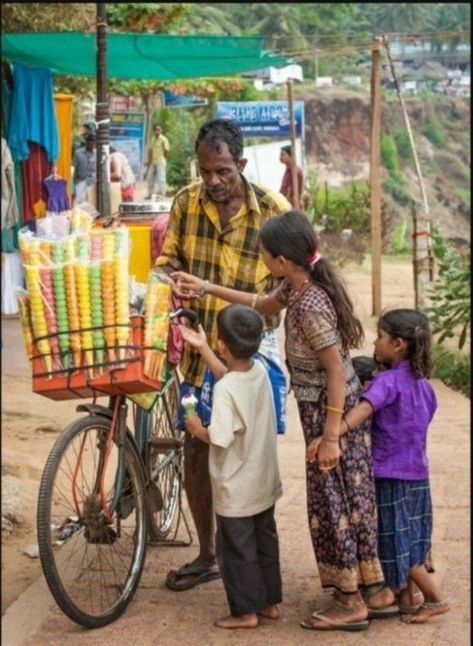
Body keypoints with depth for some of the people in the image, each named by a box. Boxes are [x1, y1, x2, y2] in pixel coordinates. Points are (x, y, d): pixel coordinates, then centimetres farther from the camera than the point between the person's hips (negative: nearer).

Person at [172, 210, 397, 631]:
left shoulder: (310, 305, -25)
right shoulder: (296, 288, 2)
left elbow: (337, 370, -24)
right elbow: (262, 305, 24)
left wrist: (330, 436, -22)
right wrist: (207, 289, 23)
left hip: (330, 411, -9)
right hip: (334, 409, 9)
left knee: (332, 502, 1)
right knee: (352, 500, 15)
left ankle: (351, 602, 12)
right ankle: (377, 591, 24)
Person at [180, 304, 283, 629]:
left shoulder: (225, 390, -26)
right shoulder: (259, 371, -4)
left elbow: (220, 438, -29)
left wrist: (197, 429, -10)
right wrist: (202, 348, 18)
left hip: (236, 490, -7)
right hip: (264, 483, 7)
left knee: (237, 550, 6)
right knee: (266, 543, 18)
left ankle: (245, 611, 13)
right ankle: (270, 602, 27)